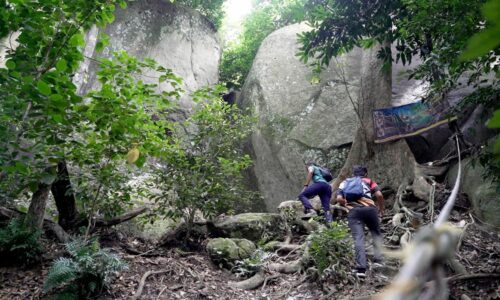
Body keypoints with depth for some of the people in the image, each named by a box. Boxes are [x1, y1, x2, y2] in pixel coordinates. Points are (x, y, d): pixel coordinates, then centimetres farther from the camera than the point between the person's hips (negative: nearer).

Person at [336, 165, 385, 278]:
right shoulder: (368, 181, 23)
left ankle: (361, 268, -16)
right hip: (369, 209, 0)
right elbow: (379, 195, 6)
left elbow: (339, 199, 8)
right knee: (376, 233, 19)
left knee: (358, 238, -6)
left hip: (353, 211, 0)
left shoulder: (344, 183, 25)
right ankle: (378, 260, 6)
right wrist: (381, 208, 20)